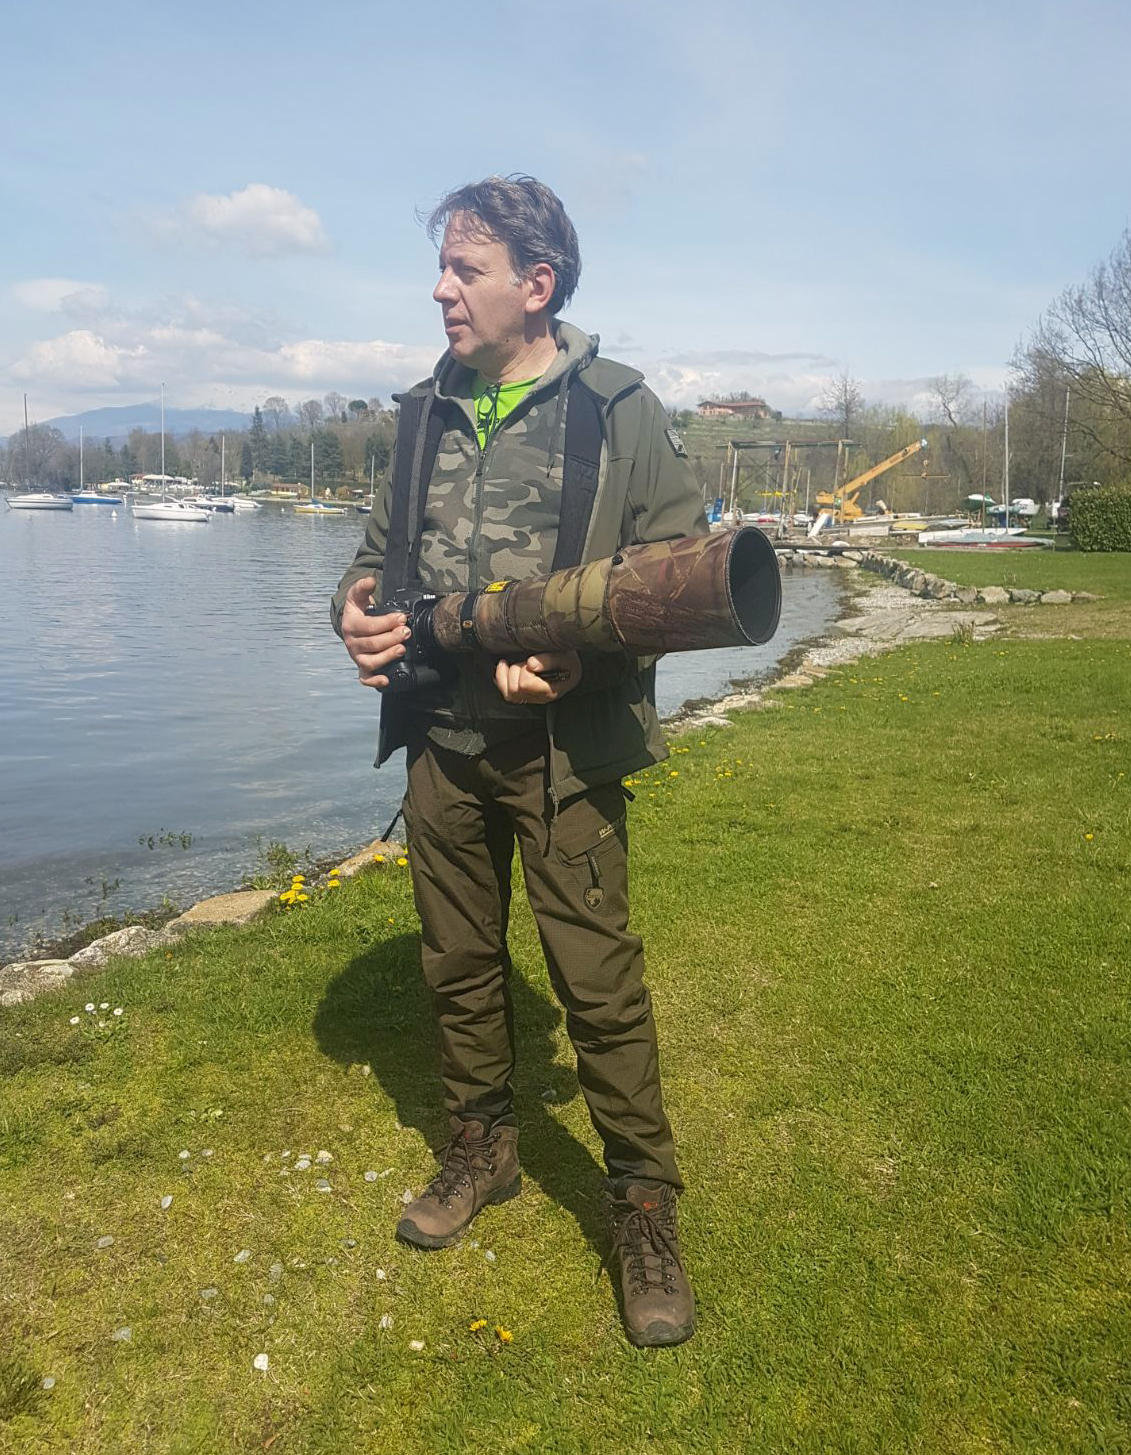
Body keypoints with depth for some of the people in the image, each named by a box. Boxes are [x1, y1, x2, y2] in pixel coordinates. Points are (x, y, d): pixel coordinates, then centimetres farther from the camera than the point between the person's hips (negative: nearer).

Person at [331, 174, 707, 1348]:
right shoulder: (425, 411, 10)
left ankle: (643, 1211, 18)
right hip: (439, 745, 6)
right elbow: (381, 547, 17)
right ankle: (481, 1152, 38)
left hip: (560, 753, -5)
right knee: (457, 965, 16)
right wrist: (357, 608, -6)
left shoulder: (619, 412, -6)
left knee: (599, 986, 0)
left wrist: (582, 659, -22)